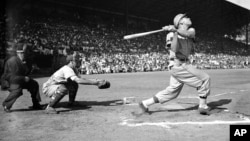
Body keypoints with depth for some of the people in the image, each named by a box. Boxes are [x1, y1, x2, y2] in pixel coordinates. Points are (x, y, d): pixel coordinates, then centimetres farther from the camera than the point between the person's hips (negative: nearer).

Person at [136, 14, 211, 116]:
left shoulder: (191, 31, 9)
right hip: (178, 66, -7)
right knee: (204, 78, -7)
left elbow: (187, 33, -16)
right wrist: (174, 33, -27)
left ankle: (145, 104, 16)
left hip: (183, 64, 7)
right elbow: (175, 50, -21)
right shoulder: (172, 34, -5)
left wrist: (175, 29, -27)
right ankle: (203, 106, 4)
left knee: (172, 91, 11)